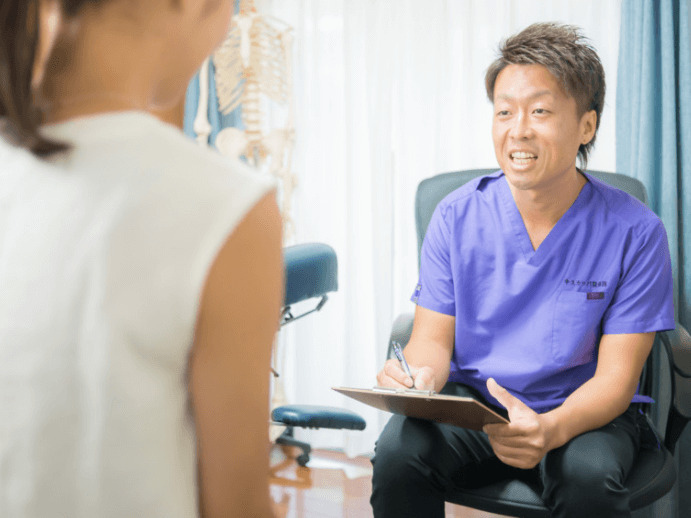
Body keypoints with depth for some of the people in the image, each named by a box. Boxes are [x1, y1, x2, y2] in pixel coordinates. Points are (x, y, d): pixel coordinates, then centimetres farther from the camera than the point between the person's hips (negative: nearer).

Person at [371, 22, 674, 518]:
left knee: (589, 476, -34)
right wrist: (421, 378, -26)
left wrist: (552, 428, -32)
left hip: (584, 412, -1)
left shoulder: (635, 232, -9)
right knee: (399, 451, -28)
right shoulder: (456, 216, -2)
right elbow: (434, 337, 0)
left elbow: (615, 377, -10)